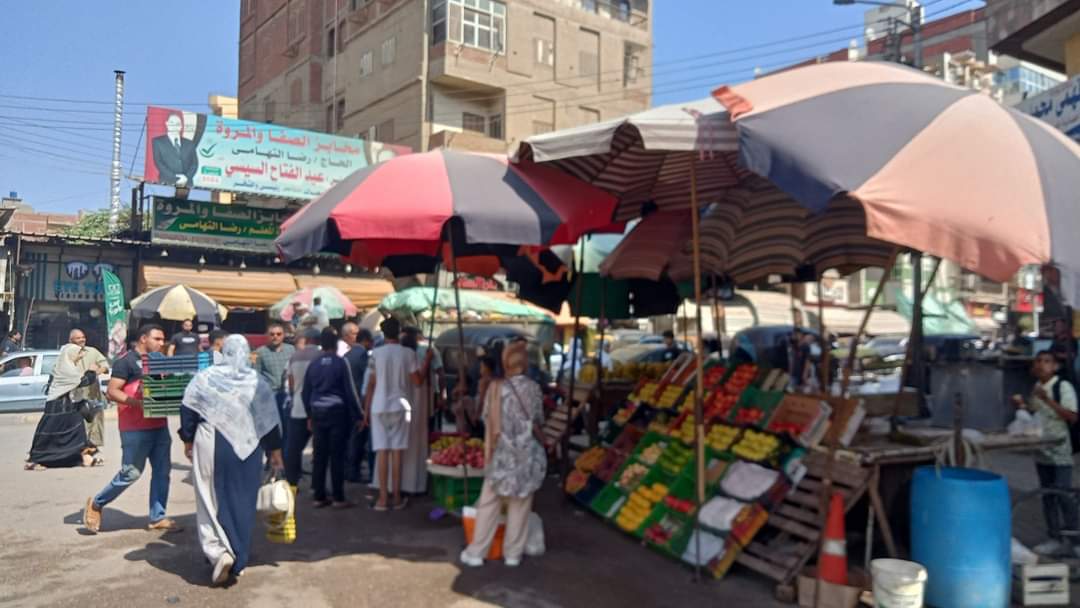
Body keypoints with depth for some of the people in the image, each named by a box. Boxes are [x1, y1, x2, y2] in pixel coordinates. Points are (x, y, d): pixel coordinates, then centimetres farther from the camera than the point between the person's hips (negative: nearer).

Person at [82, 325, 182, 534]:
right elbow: (112, 392, -14)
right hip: (135, 428, -7)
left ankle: (157, 518, 15)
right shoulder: (126, 362, -8)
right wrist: (138, 403, -27)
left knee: (162, 470, 6)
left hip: (159, 425, 7)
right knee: (131, 473, -3)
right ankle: (96, 504, 20)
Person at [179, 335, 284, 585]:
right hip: (246, 449, 1)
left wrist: (188, 440, 11)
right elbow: (270, 420, 2)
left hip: (210, 445, -1)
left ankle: (219, 551, -11)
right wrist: (275, 451, 11)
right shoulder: (258, 383, -1)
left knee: (211, 500, 7)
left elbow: (188, 410, -1)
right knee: (242, 501, 11)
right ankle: (239, 559, 21)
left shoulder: (204, 377, -2)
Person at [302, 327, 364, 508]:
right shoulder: (341, 363, -8)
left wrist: (310, 415, 20)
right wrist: (357, 416, -2)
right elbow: (350, 391, -8)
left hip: (318, 413, 4)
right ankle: (338, 498, 2)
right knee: (337, 456, 0)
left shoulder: (313, 364, 4)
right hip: (337, 412, -4)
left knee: (319, 456, 8)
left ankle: (319, 497, 13)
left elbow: (305, 392, 9)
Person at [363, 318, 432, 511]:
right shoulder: (408, 353, -3)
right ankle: (397, 498, 9)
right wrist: (427, 359, 8)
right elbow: (418, 381, -3)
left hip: (379, 407, 0)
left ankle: (383, 498, 4)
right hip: (400, 407, 0)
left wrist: (366, 409, 8)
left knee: (382, 451, 2)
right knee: (397, 451, 4)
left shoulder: (376, 353, -2)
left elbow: (371, 384, 0)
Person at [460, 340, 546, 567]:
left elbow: (488, 419, -3)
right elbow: (539, 421, 1)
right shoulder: (532, 387, -7)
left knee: (488, 505, 9)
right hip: (527, 454, 0)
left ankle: (476, 552, 15)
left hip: (502, 453, 0)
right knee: (520, 506, 10)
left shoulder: (496, 387, -8)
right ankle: (513, 553, 18)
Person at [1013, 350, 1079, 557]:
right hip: (1041, 451, 7)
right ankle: (1054, 538, 19)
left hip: (1060, 451, -7)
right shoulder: (1036, 388, 10)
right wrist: (1022, 405, 3)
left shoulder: (1063, 386, -11)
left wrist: (1047, 400, -26)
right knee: (1047, 496, 11)